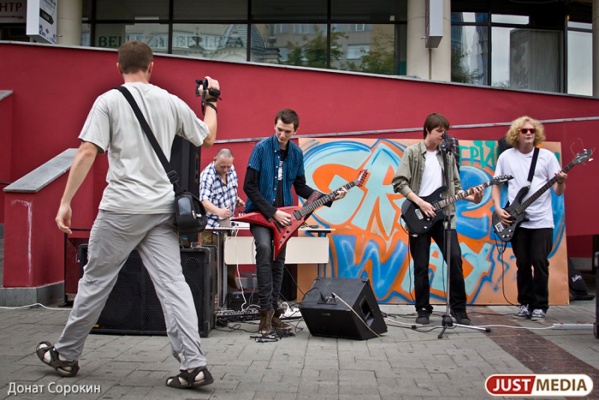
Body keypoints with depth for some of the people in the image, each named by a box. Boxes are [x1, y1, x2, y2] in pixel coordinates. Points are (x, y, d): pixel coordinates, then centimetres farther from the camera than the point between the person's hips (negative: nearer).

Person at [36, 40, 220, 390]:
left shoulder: (109, 101, -1)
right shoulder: (172, 102, 9)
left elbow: (87, 153, -9)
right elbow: (208, 138, 21)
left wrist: (66, 201, -5)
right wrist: (211, 101, 36)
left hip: (122, 208, -3)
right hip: (163, 207, 3)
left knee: (96, 281, 9)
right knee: (172, 283, 0)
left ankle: (66, 355, 24)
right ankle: (194, 364, -5)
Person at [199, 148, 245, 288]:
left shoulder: (231, 169, 2)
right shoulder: (207, 175, -20)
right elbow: (204, 200, -32)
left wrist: (236, 199, 2)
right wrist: (219, 211, -49)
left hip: (228, 223, 6)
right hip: (212, 225, -6)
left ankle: (232, 288, 19)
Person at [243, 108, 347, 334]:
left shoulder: (297, 153, 3)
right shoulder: (262, 148, -12)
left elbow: (300, 187, 12)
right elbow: (249, 186, -14)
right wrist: (272, 212, -17)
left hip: (283, 214, 5)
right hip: (260, 212, -5)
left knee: (278, 262, 6)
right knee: (264, 249, -27)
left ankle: (273, 312, 15)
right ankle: (266, 309, -20)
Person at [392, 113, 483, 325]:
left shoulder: (448, 155, 12)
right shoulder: (412, 152, 0)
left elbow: (455, 187, 13)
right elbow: (399, 182, -6)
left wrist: (472, 197, -5)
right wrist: (420, 202, -14)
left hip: (443, 216, 3)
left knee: (455, 258, -6)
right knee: (421, 266, 1)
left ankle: (459, 308, 6)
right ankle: (423, 310, 14)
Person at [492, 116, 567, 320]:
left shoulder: (547, 156, 2)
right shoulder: (506, 156, 5)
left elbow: (558, 191, 1)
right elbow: (496, 185, 11)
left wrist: (561, 182, -22)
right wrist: (498, 208, -2)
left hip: (542, 221, -1)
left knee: (540, 263, -3)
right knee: (523, 264, 5)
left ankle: (540, 306, 9)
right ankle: (525, 303, 17)